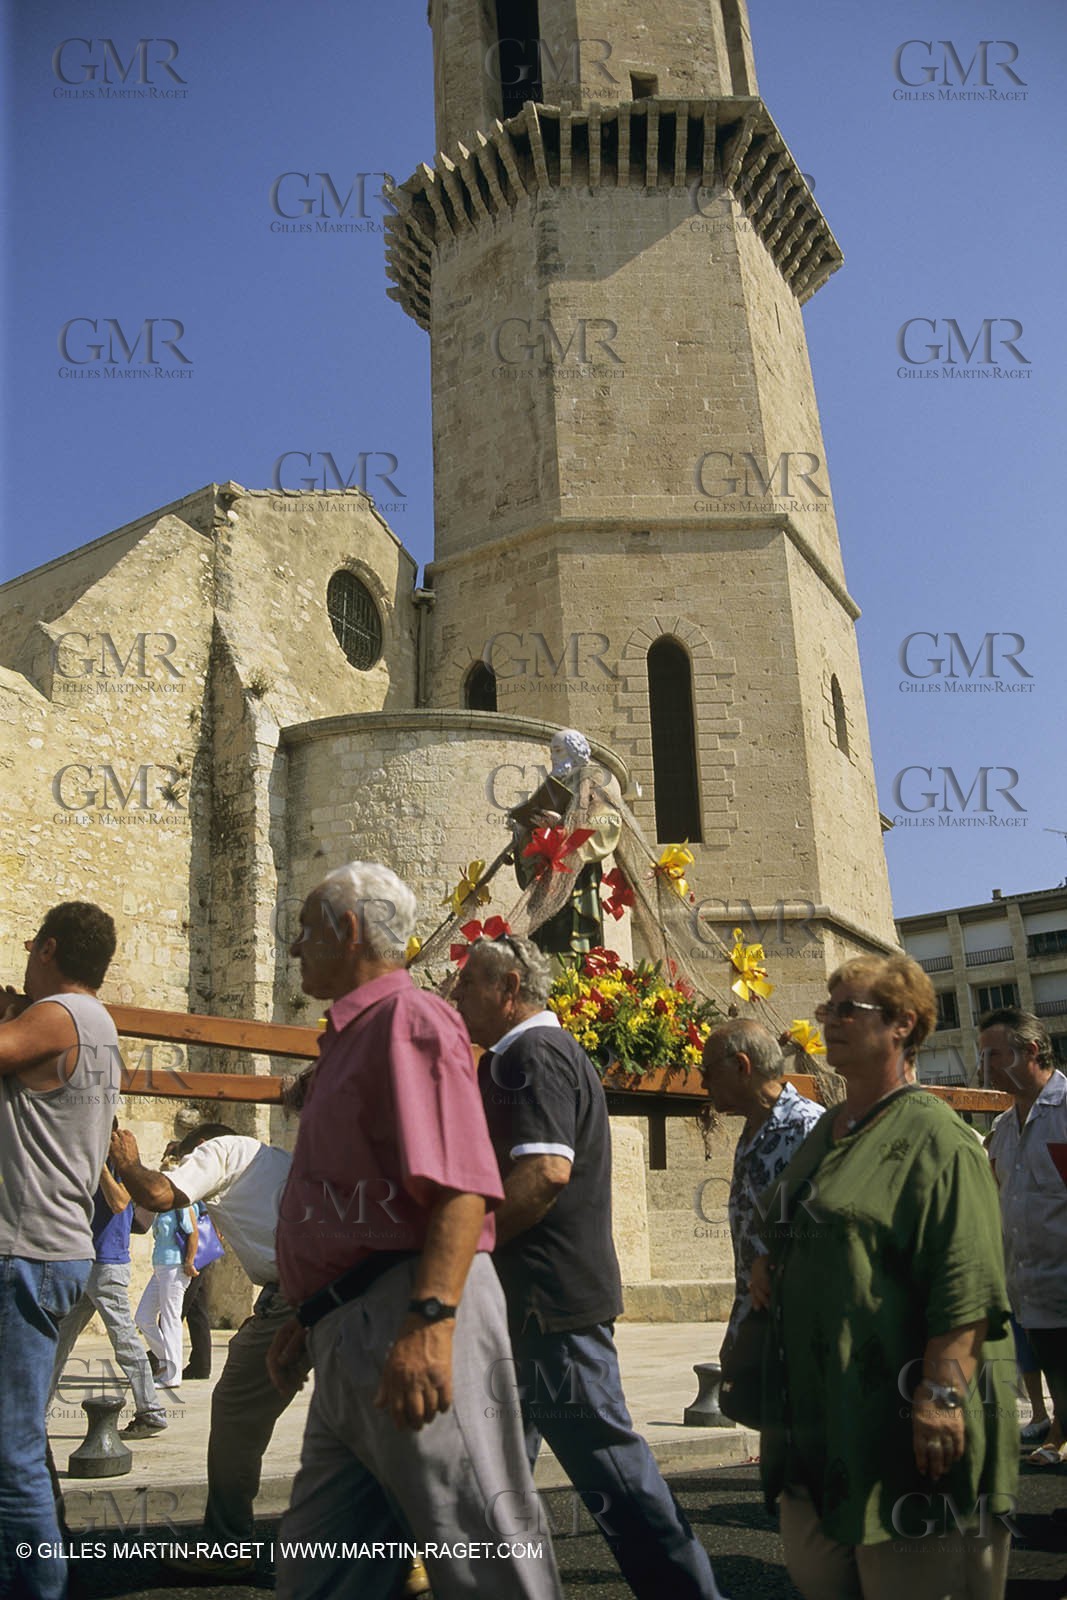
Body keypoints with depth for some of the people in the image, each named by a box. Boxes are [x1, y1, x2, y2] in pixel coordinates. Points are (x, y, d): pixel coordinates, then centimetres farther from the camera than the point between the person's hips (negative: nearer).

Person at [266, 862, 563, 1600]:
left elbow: (459, 1187, -22)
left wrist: (429, 1323, -30)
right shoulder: (354, 1033, 22)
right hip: (351, 1336, 11)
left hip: (410, 1322, -11)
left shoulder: (409, 1017, -10)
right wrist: (310, 1317, 28)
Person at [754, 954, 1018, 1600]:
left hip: (901, 1422, -8)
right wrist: (771, 1265, 10)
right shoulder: (825, 1135, 14)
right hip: (818, 1413, 8)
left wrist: (941, 1394, -27)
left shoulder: (933, 1135, -12)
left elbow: (967, 1285, -20)